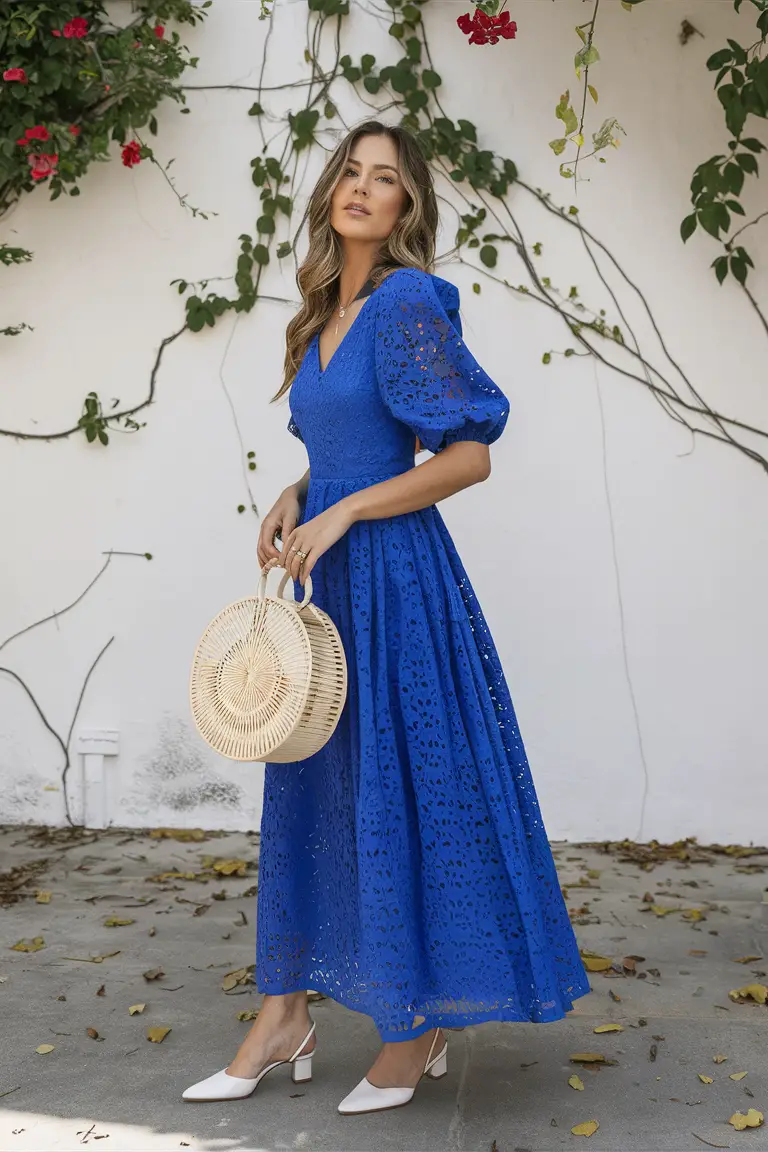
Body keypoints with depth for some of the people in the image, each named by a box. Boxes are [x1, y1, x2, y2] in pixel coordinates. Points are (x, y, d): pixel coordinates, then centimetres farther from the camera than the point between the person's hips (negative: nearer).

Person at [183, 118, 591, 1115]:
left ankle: (421, 1026, 18)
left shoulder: (407, 302, -9)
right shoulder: (323, 319, 14)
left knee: (401, 785, 0)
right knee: (310, 783, 11)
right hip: (331, 581, 8)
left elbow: (469, 456, -14)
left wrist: (339, 515, -15)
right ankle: (286, 1016, 23)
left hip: (395, 577, -8)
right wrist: (294, 501, 5)